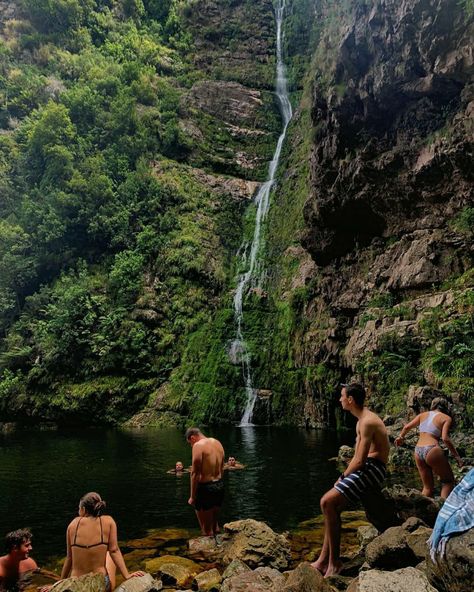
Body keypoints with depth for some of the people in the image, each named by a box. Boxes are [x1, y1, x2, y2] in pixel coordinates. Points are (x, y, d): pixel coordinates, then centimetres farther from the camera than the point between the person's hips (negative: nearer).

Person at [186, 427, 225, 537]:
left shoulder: (198, 445, -15)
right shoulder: (217, 443, 8)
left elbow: (195, 473, -17)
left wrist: (192, 496, -11)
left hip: (206, 488, -8)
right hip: (220, 486, 8)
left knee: (206, 529, 6)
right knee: (214, 523, 24)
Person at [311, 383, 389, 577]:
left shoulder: (367, 422, -18)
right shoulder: (362, 420, 16)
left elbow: (360, 460, -21)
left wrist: (343, 477, -8)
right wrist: (344, 476, 7)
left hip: (372, 469, -11)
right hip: (364, 468, 11)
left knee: (328, 502, -19)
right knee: (332, 506, 6)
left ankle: (334, 562, -10)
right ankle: (324, 561, 10)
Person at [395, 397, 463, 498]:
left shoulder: (423, 414, 15)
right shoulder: (446, 418, 3)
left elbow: (407, 427, 12)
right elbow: (445, 438, -11)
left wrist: (401, 437, 30)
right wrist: (456, 455, -5)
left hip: (418, 452, 5)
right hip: (432, 451, -5)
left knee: (428, 487, 17)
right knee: (448, 481, 14)